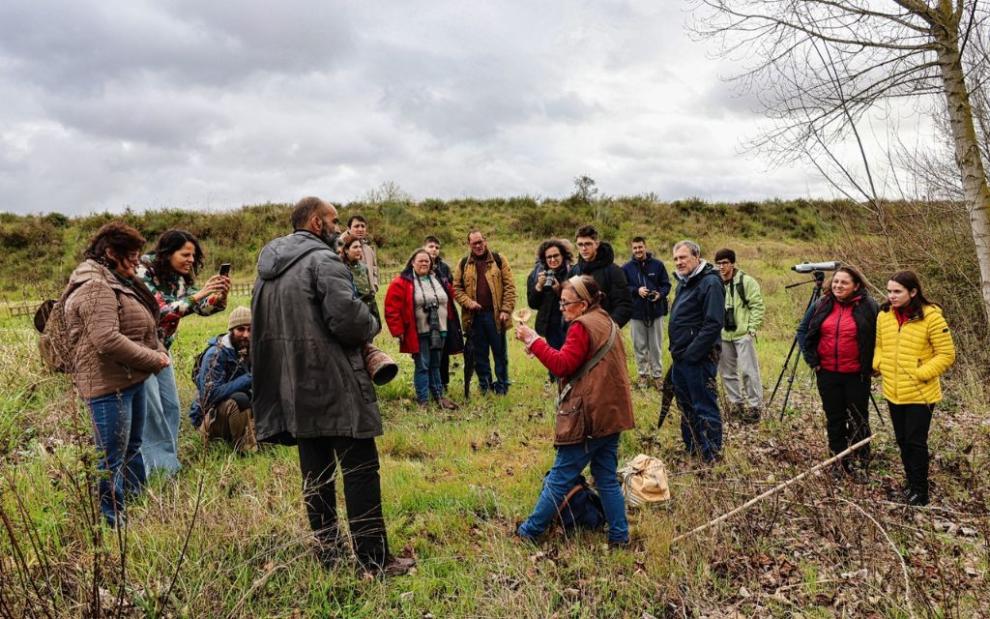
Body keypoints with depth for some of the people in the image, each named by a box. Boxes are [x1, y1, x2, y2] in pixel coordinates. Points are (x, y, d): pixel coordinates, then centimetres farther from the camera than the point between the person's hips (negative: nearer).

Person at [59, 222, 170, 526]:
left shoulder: (116, 282, 16)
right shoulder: (95, 288, -18)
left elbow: (140, 329, 20)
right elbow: (107, 339, -28)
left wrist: (160, 352, 3)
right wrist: (154, 359, -18)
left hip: (131, 380, 11)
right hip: (109, 385, -11)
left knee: (132, 447, 21)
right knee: (111, 457, -2)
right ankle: (112, 521, 8)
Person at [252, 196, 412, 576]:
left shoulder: (268, 266, 15)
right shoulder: (323, 259, -12)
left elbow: (263, 325, 17)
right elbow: (348, 317, -22)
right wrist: (371, 325, -1)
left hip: (294, 388, 8)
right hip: (335, 386, -8)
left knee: (315, 472, 14)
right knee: (360, 470, -2)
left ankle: (327, 554, 22)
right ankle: (374, 559, 2)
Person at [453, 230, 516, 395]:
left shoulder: (499, 260, 2)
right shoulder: (463, 264, 9)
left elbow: (510, 287, -2)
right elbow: (456, 288, 7)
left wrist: (506, 310, -10)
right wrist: (468, 303, -9)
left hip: (495, 315, -2)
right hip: (474, 316, 2)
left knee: (500, 352, 4)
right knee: (480, 354, 10)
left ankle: (502, 387, 14)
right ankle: (485, 387, 21)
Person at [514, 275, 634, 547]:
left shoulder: (583, 327, -14)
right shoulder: (607, 323, 16)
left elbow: (562, 365, -20)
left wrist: (533, 341, -16)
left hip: (588, 417, -9)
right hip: (611, 414, 9)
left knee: (559, 478, 1)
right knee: (607, 479, 14)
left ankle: (530, 531, 12)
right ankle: (619, 536, 16)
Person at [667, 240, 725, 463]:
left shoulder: (710, 283, -14)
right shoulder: (683, 283, 15)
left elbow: (713, 324, -22)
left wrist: (691, 353, -21)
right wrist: (676, 350, 15)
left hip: (698, 359, -9)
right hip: (680, 358, 9)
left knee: (704, 407, -2)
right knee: (685, 405, 18)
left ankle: (711, 457, 8)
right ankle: (691, 448, 31)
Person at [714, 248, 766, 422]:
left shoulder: (746, 282, -7)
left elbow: (758, 306, -8)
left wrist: (752, 328, -12)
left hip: (743, 334, -6)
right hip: (723, 336, 6)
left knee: (748, 370, -5)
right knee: (727, 371, 13)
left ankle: (755, 406, 5)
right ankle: (736, 403, 26)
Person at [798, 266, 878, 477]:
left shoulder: (868, 307, -8)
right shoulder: (822, 305, 2)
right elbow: (803, 330, 11)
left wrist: (872, 364, -6)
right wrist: (811, 358, 4)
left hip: (856, 374, -3)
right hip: (827, 373, 3)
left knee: (858, 419, 7)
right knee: (834, 419, 11)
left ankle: (861, 462, 20)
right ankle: (839, 461, 24)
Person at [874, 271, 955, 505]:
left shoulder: (931, 317, -14)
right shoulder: (884, 315, 1)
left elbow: (946, 355, -11)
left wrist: (921, 374, -18)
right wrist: (879, 365, -3)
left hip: (920, 393, -5)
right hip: (893, 392, 5)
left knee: (916, 442, 0)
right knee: (903, 441, 16)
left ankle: (920, 492, 15)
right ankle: (911, 483, 33)